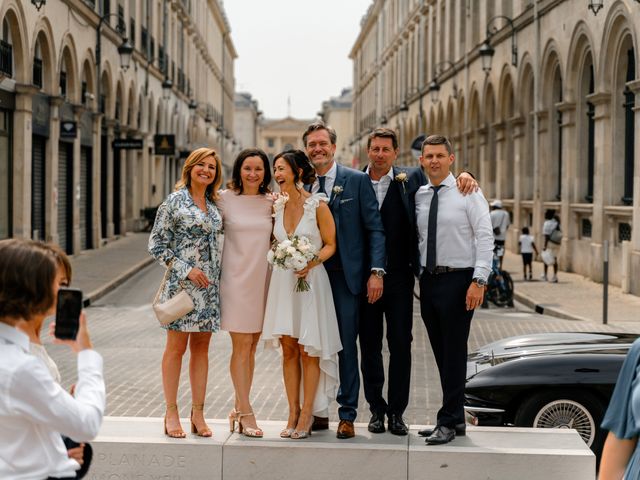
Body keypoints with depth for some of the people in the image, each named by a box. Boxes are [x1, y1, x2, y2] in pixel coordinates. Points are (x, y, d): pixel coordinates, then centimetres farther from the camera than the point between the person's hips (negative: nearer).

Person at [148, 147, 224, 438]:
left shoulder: (215, 204, 13)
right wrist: (186, 269, -13)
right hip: (181, 284, -5)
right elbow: (156, 244, -6)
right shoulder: (175, 201, -4)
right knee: (176, 347, 0)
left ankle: (198, 414, 12)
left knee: (201, 348, 7)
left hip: (209, 286, 6)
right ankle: (171, 414, 7)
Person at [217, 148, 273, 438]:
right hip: (236, 278, -4)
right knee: (241, 346, -5)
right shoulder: (225, 199, -2)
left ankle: (238, 409, 18)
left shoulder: (272, 203, 7)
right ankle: (246, 414, -1)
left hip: (263, 279, 4)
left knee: (251, 348, 9)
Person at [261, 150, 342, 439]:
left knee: (308, 350, 0)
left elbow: (330, 244, -5)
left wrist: (311, 262, -20)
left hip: (310, 280, -5)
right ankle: (293, 414, 14)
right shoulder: (277, 206, 7)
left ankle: (307, 415, 8)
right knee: (288, 349, 6)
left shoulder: (318, 205, -7)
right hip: (283, 281, 5)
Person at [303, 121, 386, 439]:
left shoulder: (357, 181, 0)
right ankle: (318, 411, 17)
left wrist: (376, 271, -11)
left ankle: (347, 415, 8)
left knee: (346, 345, 0)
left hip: (345, 275, -3)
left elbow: (375, 229, -2)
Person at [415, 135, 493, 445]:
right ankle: (456, 417, 22)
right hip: (428, 280, 6)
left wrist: (479, 281, -18)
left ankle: (448, 423, 3)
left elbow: (485, 238, -11)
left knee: (454, 353, -3)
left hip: (458, 280, -6)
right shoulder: (418, 195, 9)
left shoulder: (468, 193, -6)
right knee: (441, 353, 11)